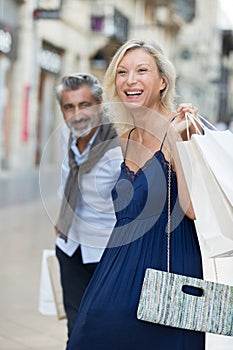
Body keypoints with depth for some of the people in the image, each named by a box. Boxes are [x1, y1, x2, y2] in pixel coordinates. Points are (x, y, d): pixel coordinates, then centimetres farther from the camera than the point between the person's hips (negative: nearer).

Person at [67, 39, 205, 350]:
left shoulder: (182, 130, -9)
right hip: (120, 263, 7)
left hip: (168, 262, -6)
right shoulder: (123, 141, 11)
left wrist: (175, 139, -24)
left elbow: (192, 209, -22)